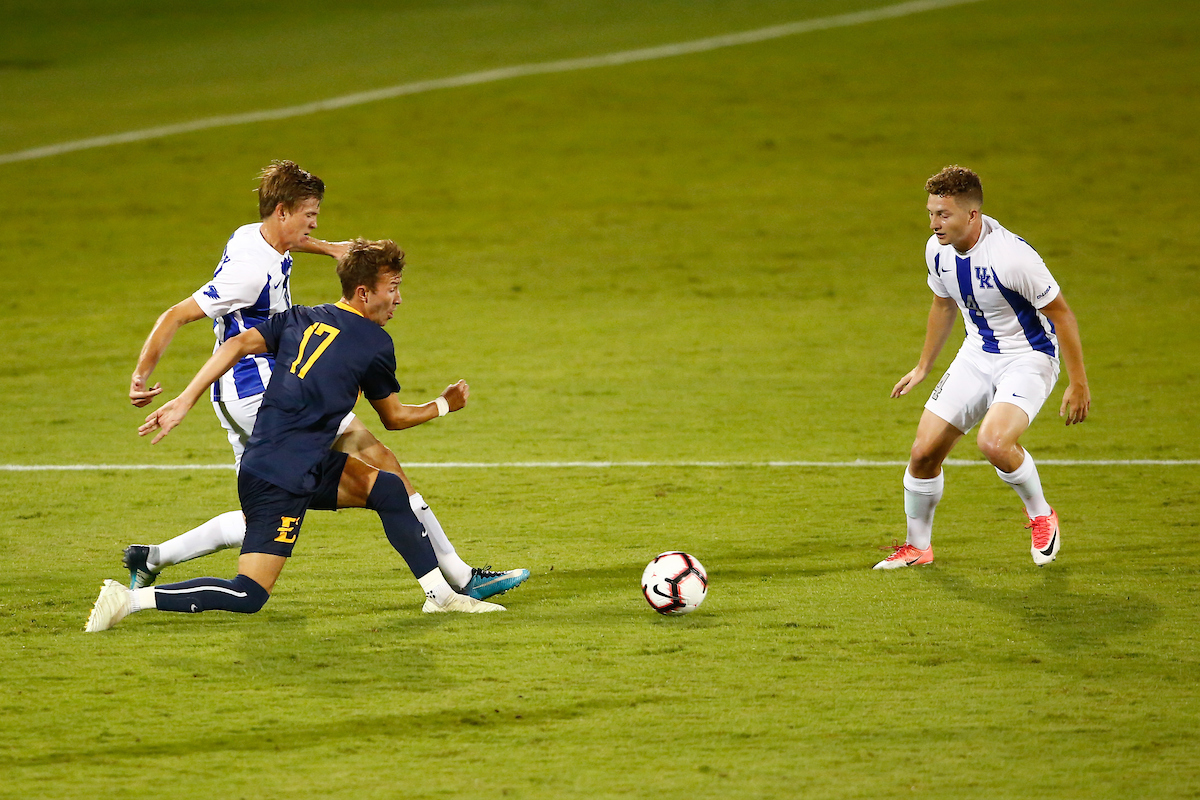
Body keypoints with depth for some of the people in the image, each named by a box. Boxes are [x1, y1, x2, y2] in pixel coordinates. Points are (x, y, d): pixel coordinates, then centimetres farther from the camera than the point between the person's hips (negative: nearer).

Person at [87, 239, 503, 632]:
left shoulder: (300, 319, 11)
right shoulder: (375, 344, -5)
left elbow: (237, 345, -3)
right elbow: (393, 418, 10)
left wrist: (184, 402, -5)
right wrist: (444, 406, 27)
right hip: (282, 479, -9)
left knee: (389, 490, 16)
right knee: (249, 595, -10)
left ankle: (441, 594, 24)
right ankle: (131, 598, -15)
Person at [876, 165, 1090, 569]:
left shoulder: (1012, 255, -28)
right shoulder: (937, 249, -6)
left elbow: (1061, 315, -18)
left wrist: (1078, 384, -16)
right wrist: (923, 367, 22)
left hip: (1028, 358, -7)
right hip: (977, 355, 7)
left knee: (994, 442, -31)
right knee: (924, 452, -1)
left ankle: (1041, 516, -2)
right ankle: (917, 546, 21)